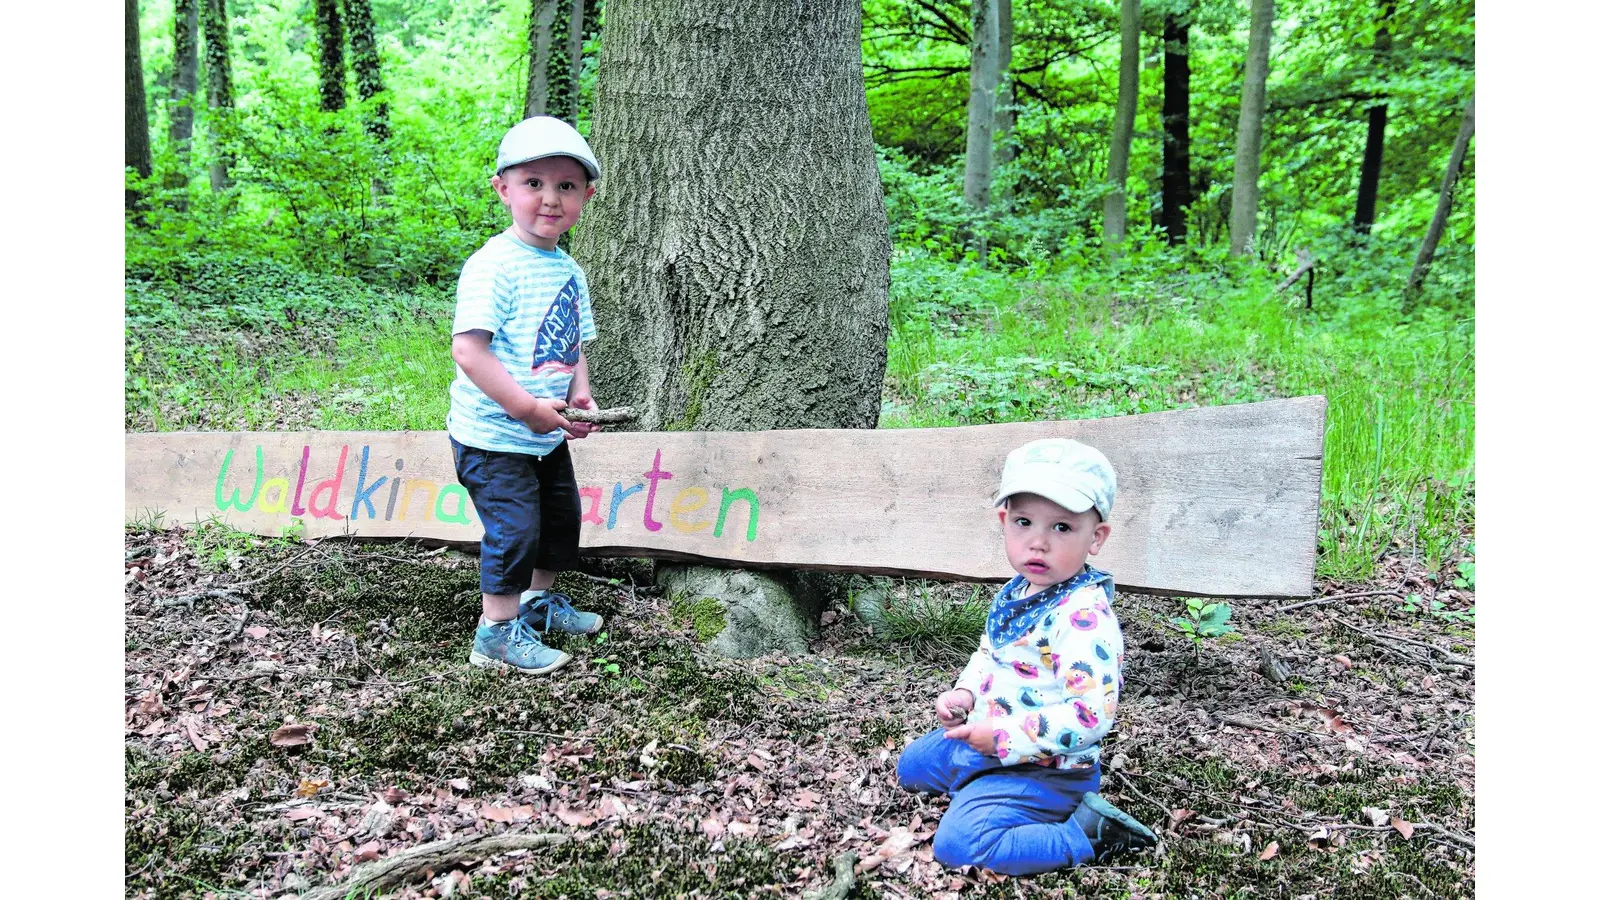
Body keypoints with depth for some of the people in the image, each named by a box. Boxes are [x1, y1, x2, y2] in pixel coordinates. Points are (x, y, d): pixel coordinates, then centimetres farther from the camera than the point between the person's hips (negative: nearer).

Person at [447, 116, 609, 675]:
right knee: (515, 529, -8)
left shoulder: (569, 271, 7)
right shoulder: (494, 266, -19)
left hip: (548, 434, 9)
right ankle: (498, 632, 9)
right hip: (493, 435, -9)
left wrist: (580, 397, -3)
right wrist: (528, 407, -26)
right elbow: (468, 350, -25)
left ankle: (540, 600, 41)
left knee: (561, 518, 20)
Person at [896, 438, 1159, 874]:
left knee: (960, 842, -24)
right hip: (984, 741, 10)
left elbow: (1092, 712, -33)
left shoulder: (1085, 618, -28)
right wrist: (965, 693, -1)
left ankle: (1086, 835, -10)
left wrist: (1004, 738, -30)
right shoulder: (1015, 594, 2)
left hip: (1042, 768, -10)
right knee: (913, 764, 24)